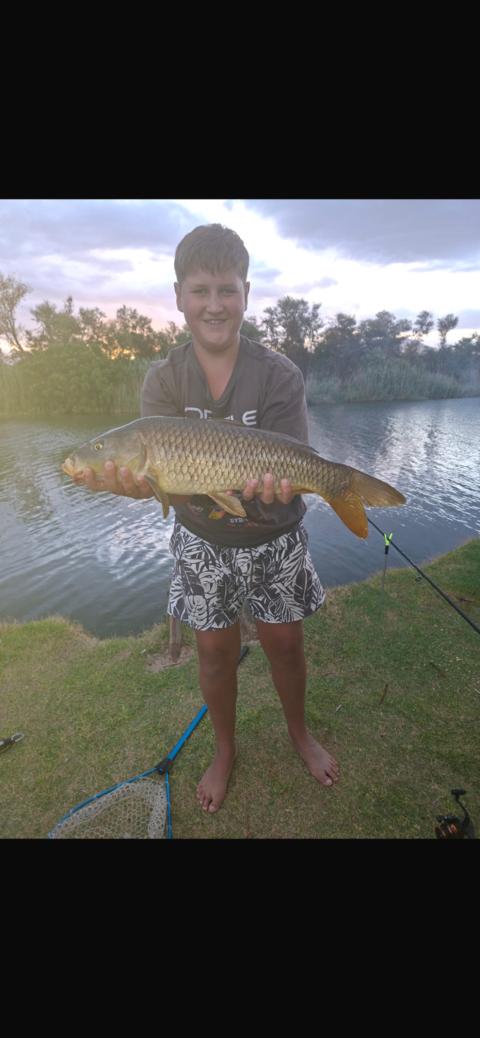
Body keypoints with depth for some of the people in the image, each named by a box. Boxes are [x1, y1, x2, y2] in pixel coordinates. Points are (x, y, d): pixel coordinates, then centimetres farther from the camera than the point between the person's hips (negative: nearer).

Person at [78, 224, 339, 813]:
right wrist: (136, 478, -41)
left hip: (274, 542, 0)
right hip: (203, 545, 1)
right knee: (216, 653, 15)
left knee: (285, 644, 15)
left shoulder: (280, 376, -11)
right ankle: (224, 749, 44)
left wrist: (270, 485, -42)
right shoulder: (163, 379, -5)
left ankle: (299, 732, 47)